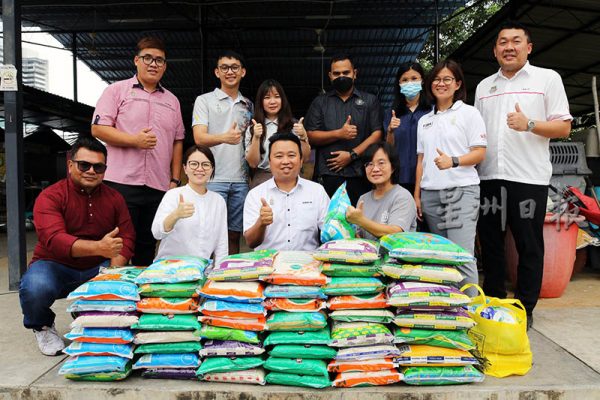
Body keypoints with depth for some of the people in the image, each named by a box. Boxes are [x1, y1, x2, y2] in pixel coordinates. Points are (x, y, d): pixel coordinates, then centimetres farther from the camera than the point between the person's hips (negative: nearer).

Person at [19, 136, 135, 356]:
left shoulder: (114, 198, 0)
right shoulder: (50, 197, -12)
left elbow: (126, 238, -6)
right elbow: (54, 239, -29)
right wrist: (98, 247, -46)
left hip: (97, 269, 3)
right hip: (56, 266, -3)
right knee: (36, 287, -34)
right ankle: (42, 326, 4)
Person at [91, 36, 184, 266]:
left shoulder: (172, 100, 18)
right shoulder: (117, 91, 5)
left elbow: (177, 142, 16)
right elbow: (98, 128, -3)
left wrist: (175, 180, 9)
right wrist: (134, 140, -15)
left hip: (159, 187, 4)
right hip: (122, 183, -4)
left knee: (147, 247, 10)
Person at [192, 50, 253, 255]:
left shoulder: (248, 105, 17)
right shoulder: (204, 101, 4)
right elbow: (199, 138, -10)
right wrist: (224, 137, -28)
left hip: (241, 180, 4)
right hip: (213, 178, -4)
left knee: (234, 234, 9)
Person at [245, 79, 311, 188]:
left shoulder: (294, 125, 9)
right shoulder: (252, 129, 10)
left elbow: (305, 158, 7)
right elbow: (252, 163, 2)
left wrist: (303, 136, -9)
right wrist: (256, 137, -10)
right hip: (262, 178, 0)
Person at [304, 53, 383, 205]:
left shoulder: (370, 101, 13)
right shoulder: (320, 102, 14)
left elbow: (377, 134, 3)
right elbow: (310, 136, 5)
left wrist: (352, 154, -8)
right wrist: (339, 134, -9)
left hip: (360, 175, 0)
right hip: (327, 175, 1)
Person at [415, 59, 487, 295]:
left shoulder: (469, 113, 5)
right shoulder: (425, 120, 18)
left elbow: (480, 153, -2)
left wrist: (453, 161, -20)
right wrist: (417, 194, 10)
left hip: (461, 190, -4)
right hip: (430, 193, 4)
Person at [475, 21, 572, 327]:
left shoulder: (548, 78, 4)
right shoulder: (484, 86, 16)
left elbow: (564, 127, -2)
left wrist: (529, 124, -18)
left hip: (529, 177, -4)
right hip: (489, 176, 4)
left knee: (529, 246, 3)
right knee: (489, 242, 10)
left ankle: (524, 309, 16)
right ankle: (493, 302, 25)